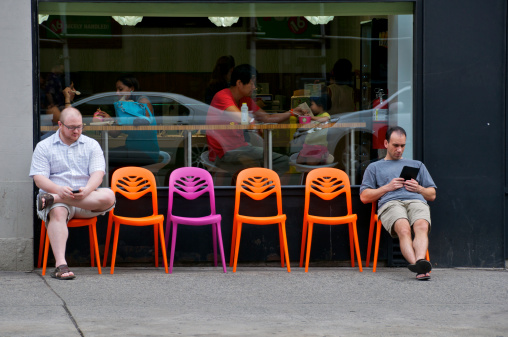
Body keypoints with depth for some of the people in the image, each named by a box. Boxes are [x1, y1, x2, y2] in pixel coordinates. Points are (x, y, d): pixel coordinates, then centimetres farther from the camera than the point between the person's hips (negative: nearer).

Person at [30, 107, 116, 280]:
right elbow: (38, 178, -2)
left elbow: (97, 174, -1)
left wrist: (86, 191, -24)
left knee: (108, 197, -30)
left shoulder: (91, 145, 13)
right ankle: (61, 265, -50)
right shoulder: (44, 147, 9)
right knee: (57, 212, -38)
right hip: (56, 194, -2)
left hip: (86, 200, 2)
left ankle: (53, 199, -30)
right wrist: (59, 189, -23)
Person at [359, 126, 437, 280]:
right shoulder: (374, 167, 31)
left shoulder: (417, 165, 37)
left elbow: (432, 195, 32)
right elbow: (364, 197, 20)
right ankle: (417, 265, -61)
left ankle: (420, 261, -62)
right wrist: (387, 187, 6)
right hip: (390, 203, -2)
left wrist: (418, 189, 9)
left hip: (417, 201, 2)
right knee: (404, 229, -39)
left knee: (422, 227, -37)